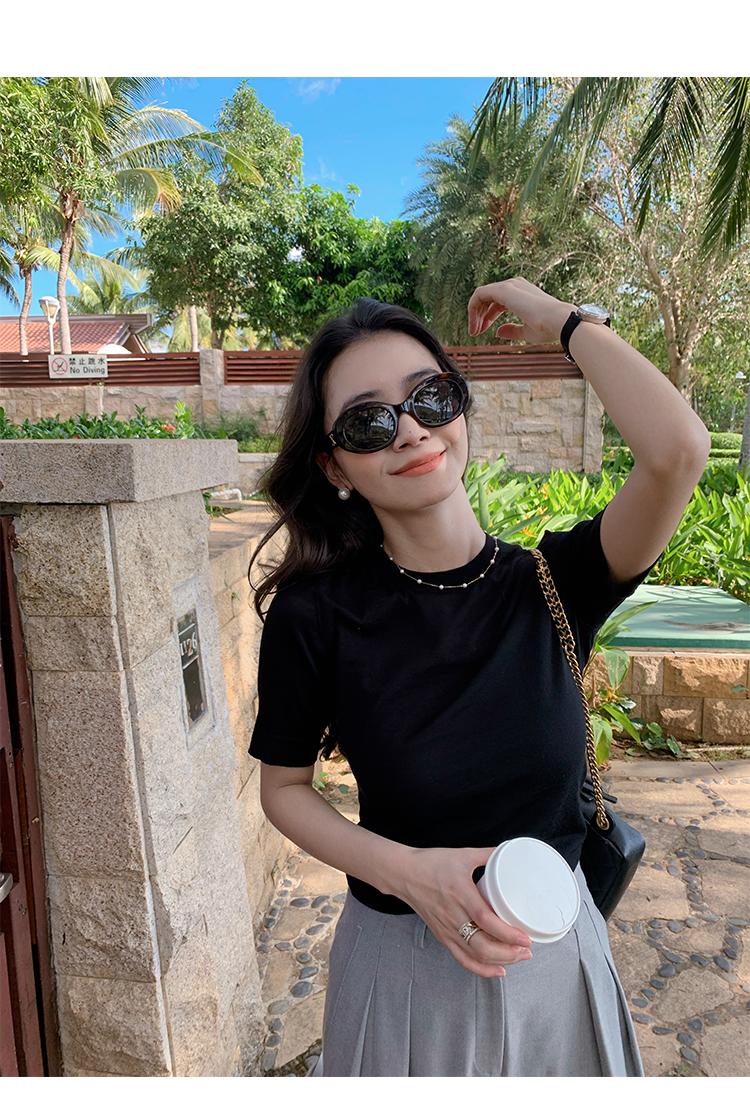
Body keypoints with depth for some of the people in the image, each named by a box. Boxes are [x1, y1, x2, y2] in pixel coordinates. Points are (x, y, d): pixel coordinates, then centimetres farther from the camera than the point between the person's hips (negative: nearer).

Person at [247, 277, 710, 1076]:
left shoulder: (554, 582, -14)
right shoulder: (315, 614, -18)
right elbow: (284, 788, -6)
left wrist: (562, 319, -17)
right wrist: (411, 871, -21)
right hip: (403, 966, -1)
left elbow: (678, 450, -31)